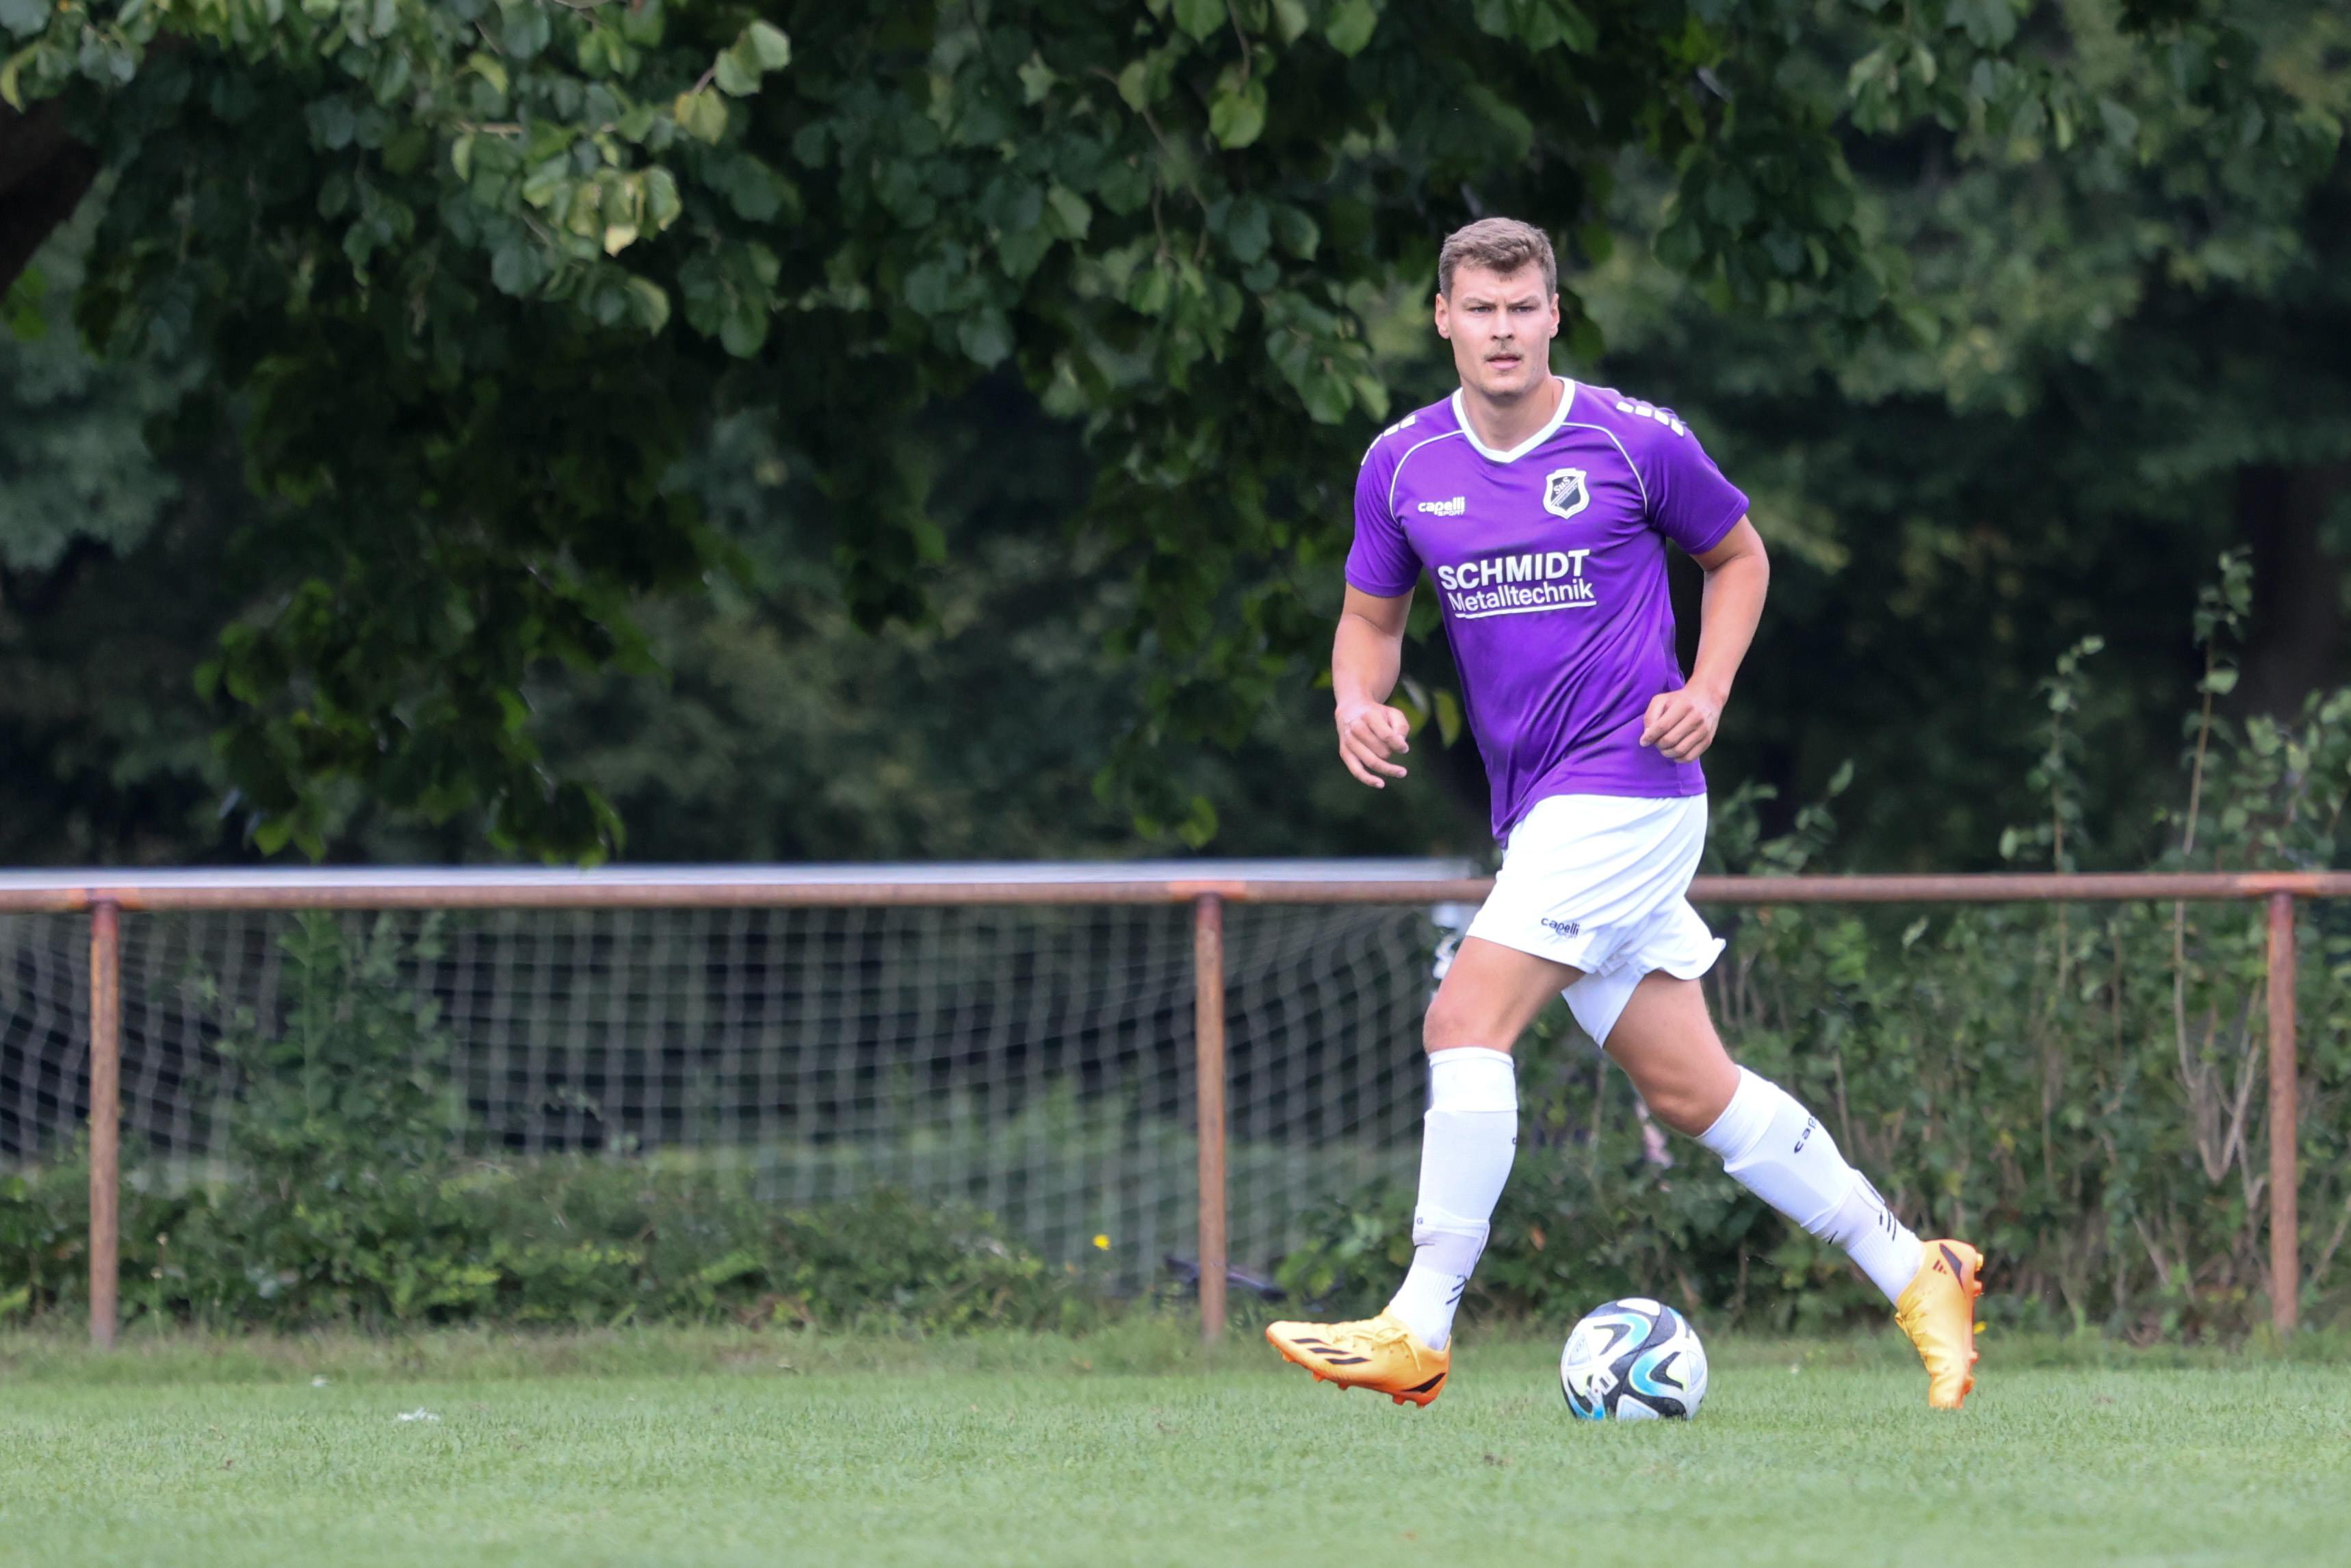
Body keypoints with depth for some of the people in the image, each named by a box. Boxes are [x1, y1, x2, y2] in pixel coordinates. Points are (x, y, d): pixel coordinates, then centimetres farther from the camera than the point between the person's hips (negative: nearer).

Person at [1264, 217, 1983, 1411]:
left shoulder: (1635, 442, -6)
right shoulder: (1403, 464, 6)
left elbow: (1739, 556, 10)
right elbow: (1371, 615, 17)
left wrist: (1706, 694, -5)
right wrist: (1359, 703, -5)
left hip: (1627, 786, -6)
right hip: (1537, 811, 6)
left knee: (1466, 1019, -18)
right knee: (1689, 1090, 8)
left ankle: (1419, 1331, -15)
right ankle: (1914, 1276, 20)